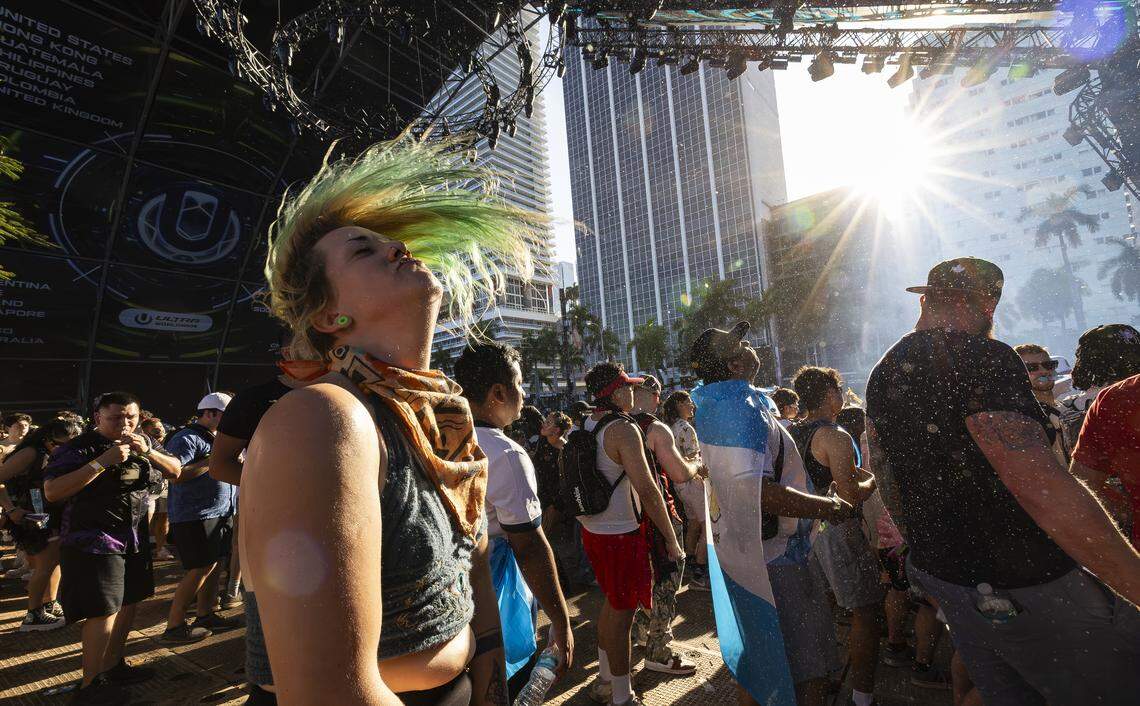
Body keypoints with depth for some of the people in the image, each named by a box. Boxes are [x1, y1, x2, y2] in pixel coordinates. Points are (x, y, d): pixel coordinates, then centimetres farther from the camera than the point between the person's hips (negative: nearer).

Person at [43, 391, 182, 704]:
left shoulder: (142, 443, 7)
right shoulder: (78, 448, -10)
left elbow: (176, 471, 3)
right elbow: (52, 492, -20)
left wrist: (148, 451, -13)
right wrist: (102, 461, -27)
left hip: (134, 539, 6)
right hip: (93, 541, -6)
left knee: (128, 605, 13)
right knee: (104, 612, -5)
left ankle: (114, 666, 30)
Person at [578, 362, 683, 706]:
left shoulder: (586, 425, 4)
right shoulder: (623, 429, -21)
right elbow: (648, 490, -24)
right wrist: (672, 540, -17)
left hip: (593, 529, 9)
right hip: (622, 535, -9)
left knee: (612, 602, 23)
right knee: (622, 611, 6)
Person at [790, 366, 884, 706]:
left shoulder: (791, 433, 5)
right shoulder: (836, 437, -19)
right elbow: (850, 494, -24)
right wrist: (872, 480, -5)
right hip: (837, 530, -8)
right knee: (867, 611, 4)